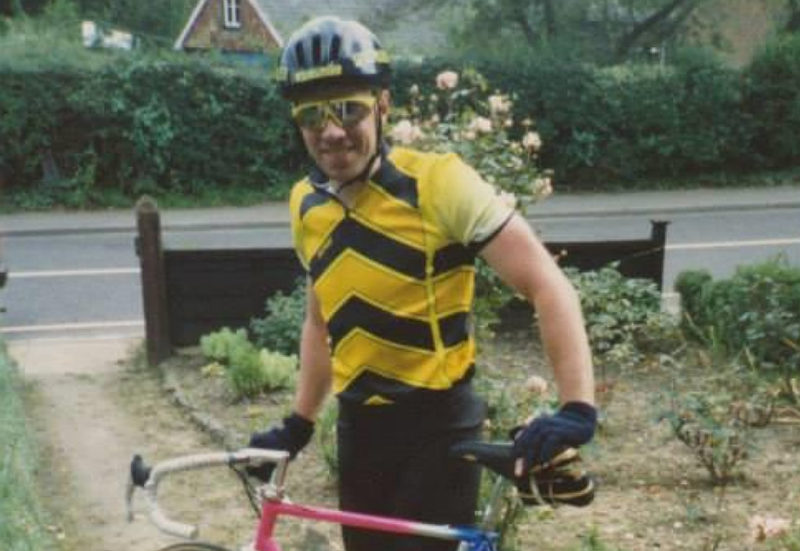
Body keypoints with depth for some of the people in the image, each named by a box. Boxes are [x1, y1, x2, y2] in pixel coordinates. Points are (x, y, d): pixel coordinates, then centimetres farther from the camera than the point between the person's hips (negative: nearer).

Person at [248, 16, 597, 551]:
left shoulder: (437, 182, -16)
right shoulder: (305, 204, 2)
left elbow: (547, 284, -20)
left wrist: (577, 408, -30)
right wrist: (299, 424, 16)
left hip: (439, 427, -5)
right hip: (360, 430, 6)